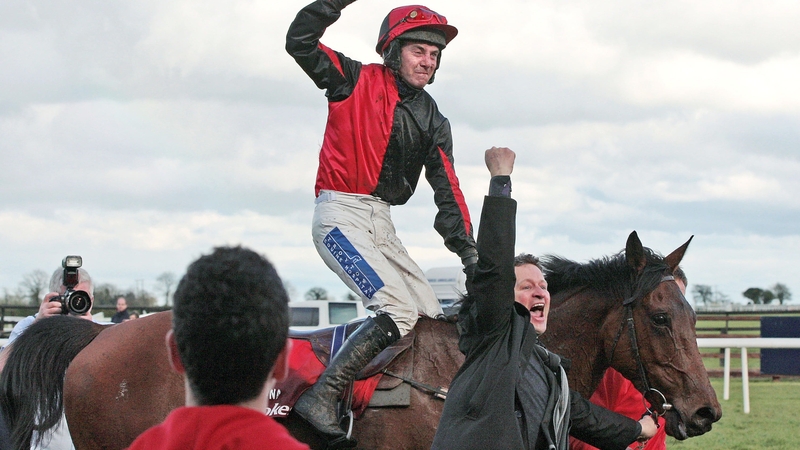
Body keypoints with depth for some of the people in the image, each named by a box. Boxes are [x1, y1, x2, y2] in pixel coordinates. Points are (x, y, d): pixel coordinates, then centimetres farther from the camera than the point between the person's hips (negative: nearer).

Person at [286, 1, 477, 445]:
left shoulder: (433, 121, 13)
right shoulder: (358, 81, -1)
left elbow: (448, 192, 11)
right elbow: (300, 43, -12)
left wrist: (469, 252, 2)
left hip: (381, 223, 8)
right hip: (341, 212, -8)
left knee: (431, 317, 3)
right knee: (399, 310, -23)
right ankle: (320, 398, -24)